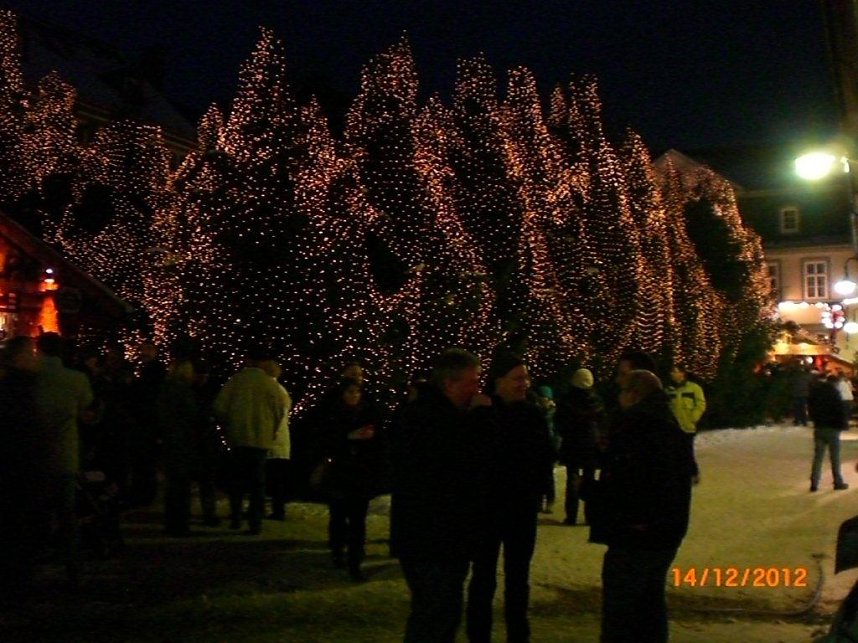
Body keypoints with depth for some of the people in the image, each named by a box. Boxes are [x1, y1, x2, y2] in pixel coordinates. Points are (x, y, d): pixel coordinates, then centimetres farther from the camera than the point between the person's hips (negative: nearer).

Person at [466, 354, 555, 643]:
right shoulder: (480, 414, -11)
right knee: (483, 578, 7)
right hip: (488, 506, -3)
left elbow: (546, 455, 4)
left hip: (524, 507, 4)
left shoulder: (533, 414, 1)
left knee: (518, 578, 13)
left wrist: (539, 489, -7)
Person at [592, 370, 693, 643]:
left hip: (632, 537, -9)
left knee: (618, 611, -1)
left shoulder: (632, 427, -17)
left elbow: (615, 487, -19)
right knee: (651, 601, 19)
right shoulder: (672, 428, 10)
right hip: (666, 534, 9)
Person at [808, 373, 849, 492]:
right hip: (832, 428, -5)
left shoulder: (814, 392, 5)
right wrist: (842, 424, -3)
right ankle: (838, 483, 11)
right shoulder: (833, 392, -14)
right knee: (835, 457, 5)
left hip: (818, 427, 5)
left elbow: (810, 408, 11)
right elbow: (839, 410, -14)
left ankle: (814, 483, 2)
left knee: (818, 456, 7)